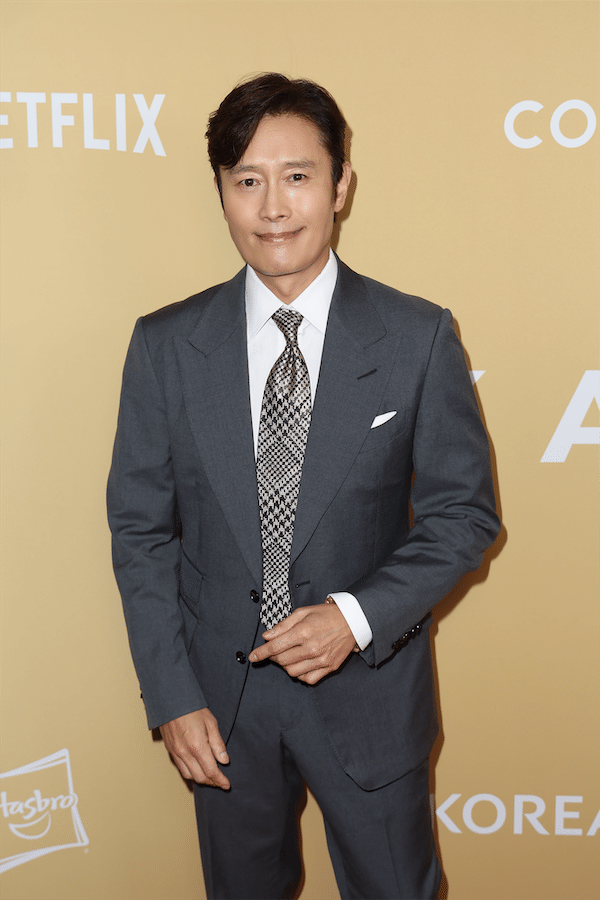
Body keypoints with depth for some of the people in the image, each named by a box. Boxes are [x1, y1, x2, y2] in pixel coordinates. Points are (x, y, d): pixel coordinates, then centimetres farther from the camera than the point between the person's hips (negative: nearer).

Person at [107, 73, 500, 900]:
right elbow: (140, 527, -2)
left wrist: (359, 616, -19)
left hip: (368, 687, -1)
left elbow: (465, 512, -4)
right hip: (220, 690, 2)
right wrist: (172, 696, -6)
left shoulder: (419, 338, -9)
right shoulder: (165, 345, -5)